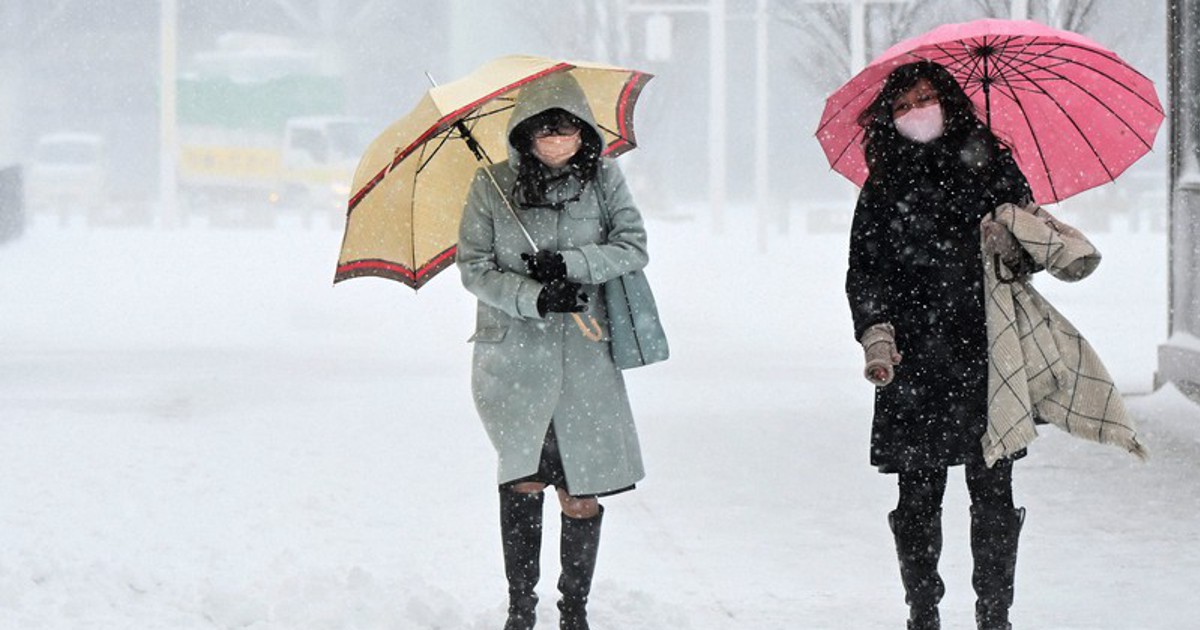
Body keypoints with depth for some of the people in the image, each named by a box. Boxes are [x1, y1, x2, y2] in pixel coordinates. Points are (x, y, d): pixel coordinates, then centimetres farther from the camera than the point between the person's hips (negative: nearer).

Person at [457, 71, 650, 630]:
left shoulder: (603, 179, 6)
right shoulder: (492, 186, 2)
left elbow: (634, 248, 1)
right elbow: (474, 268, 1)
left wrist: (571, 263, -14)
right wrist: (533, 298, -14)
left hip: (585, 355, 1)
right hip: (514, 355, -1)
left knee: (581, 494, 0)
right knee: (525, 478, -11)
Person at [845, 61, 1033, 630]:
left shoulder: (990, 166, 9)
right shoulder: (886, 186, 10)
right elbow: (864, 272, 8)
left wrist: (1011, 245, -10)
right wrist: (875, 333, -7)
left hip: (986, 356, 0)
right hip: (914, 364, 0)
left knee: (992, 492, -2)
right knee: (918, 496, 0)